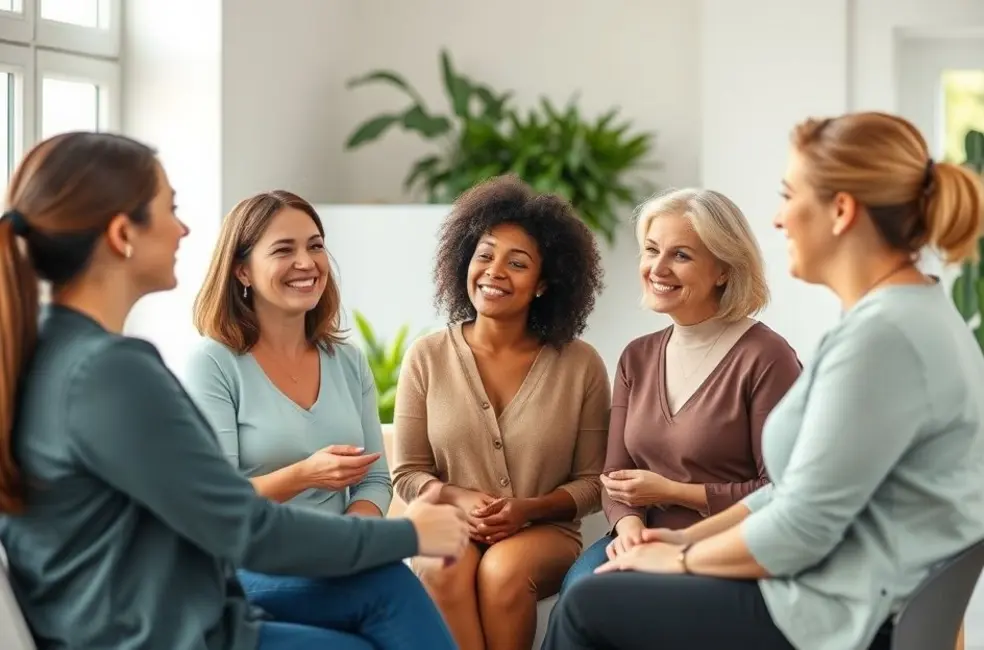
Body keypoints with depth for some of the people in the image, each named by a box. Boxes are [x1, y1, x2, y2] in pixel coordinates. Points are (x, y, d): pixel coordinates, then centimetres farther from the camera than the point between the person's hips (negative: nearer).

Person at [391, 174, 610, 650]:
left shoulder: (581, 366, 1)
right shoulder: (427, 358, 4)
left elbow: (592, 482, 3)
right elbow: (408, 475, 6)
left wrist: (528, 509, -15)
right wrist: (459, 500, -14)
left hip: (544, 534, 0)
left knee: (504, 570, -34)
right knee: (446, 570, -34)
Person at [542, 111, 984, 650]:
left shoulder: (882, 334, -22)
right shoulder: (897, 314, 11)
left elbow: (799, 529, -21)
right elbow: (802, 490, 16)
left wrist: (684, 559, -5)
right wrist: (687, 538, 10)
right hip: (842, 595, 9)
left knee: (590, 606, 3)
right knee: (603, 588, 14)